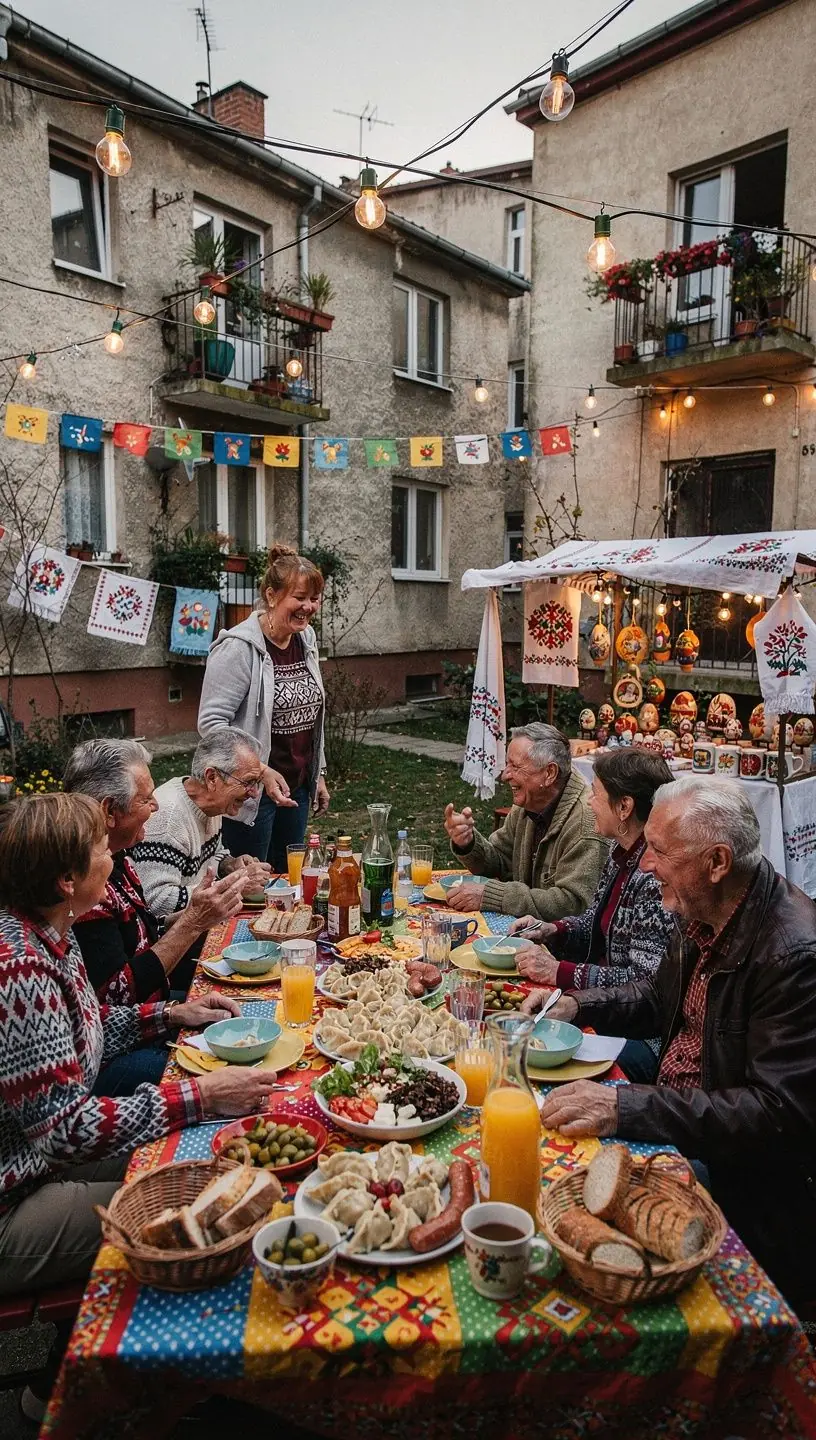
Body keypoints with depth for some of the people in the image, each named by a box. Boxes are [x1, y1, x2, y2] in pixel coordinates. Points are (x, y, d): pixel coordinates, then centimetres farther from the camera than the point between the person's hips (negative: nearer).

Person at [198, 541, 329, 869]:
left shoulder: (306, 639, 6)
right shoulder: (239, 648, -17)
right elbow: (211, 721, -21)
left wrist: (318, 775, 16)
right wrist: (262, 772, -27)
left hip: (296, 788, 7)